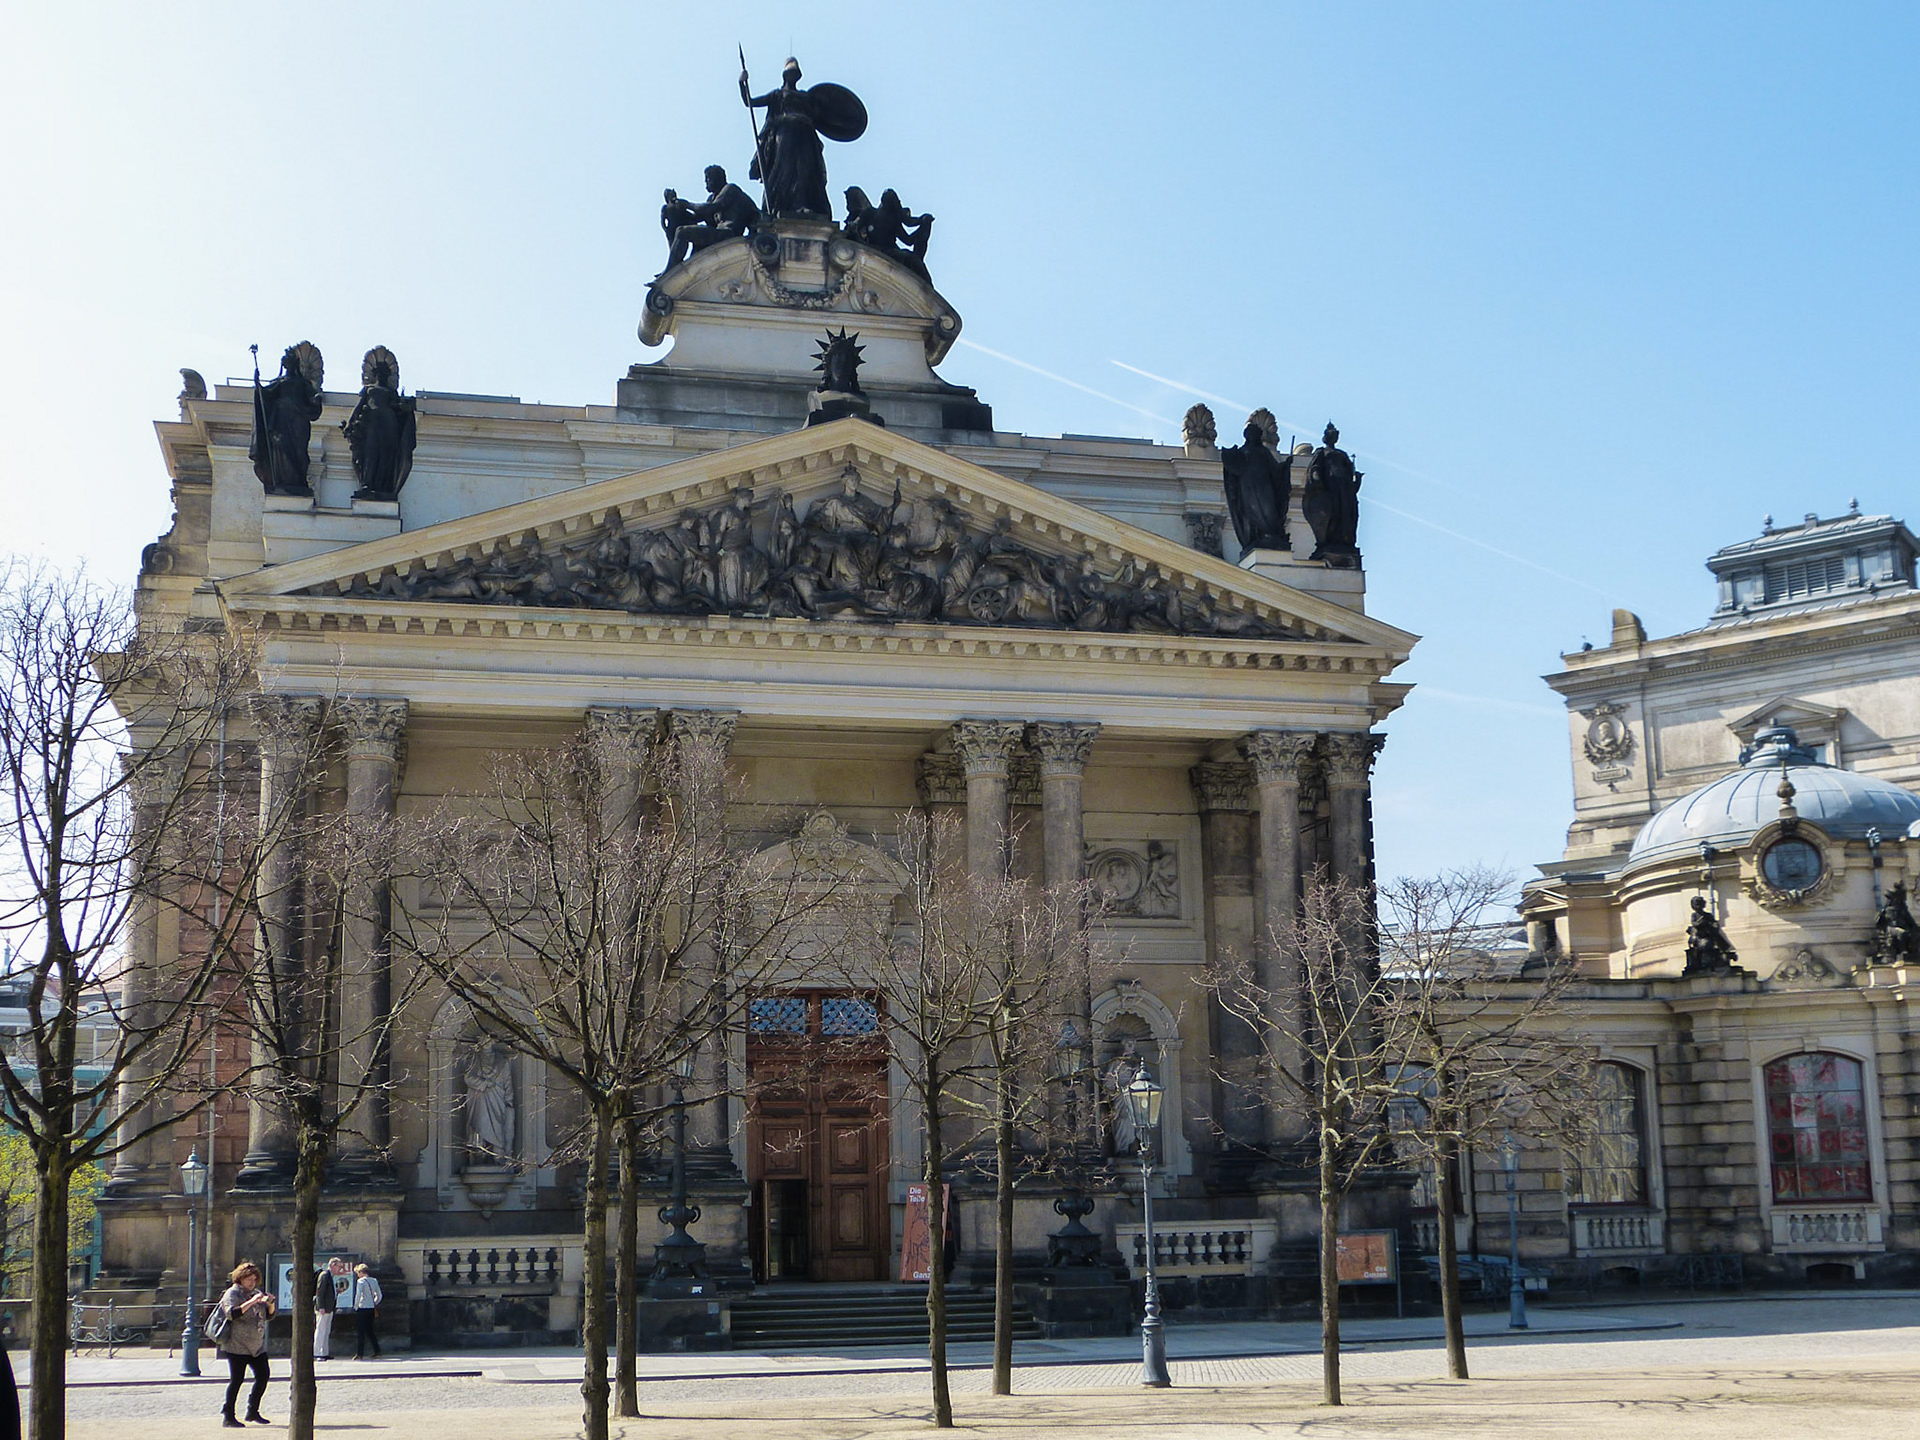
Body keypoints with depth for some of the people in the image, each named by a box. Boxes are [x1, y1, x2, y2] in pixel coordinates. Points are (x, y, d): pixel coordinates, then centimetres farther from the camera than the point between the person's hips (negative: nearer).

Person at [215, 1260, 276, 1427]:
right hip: (237, 1346, -7)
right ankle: (227, 1416, -1)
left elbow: (269, 1316, 18)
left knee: (263, 1377, 4)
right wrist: (251, 1302, -29)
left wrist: (270, 1305, -3)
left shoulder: (257, 1293, 16)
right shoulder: (232, 1294, -4)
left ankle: (252, 1411, 18)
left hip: (258, 1346, 7)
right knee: (236, 1380, -8)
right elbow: (231, 1313, -22)